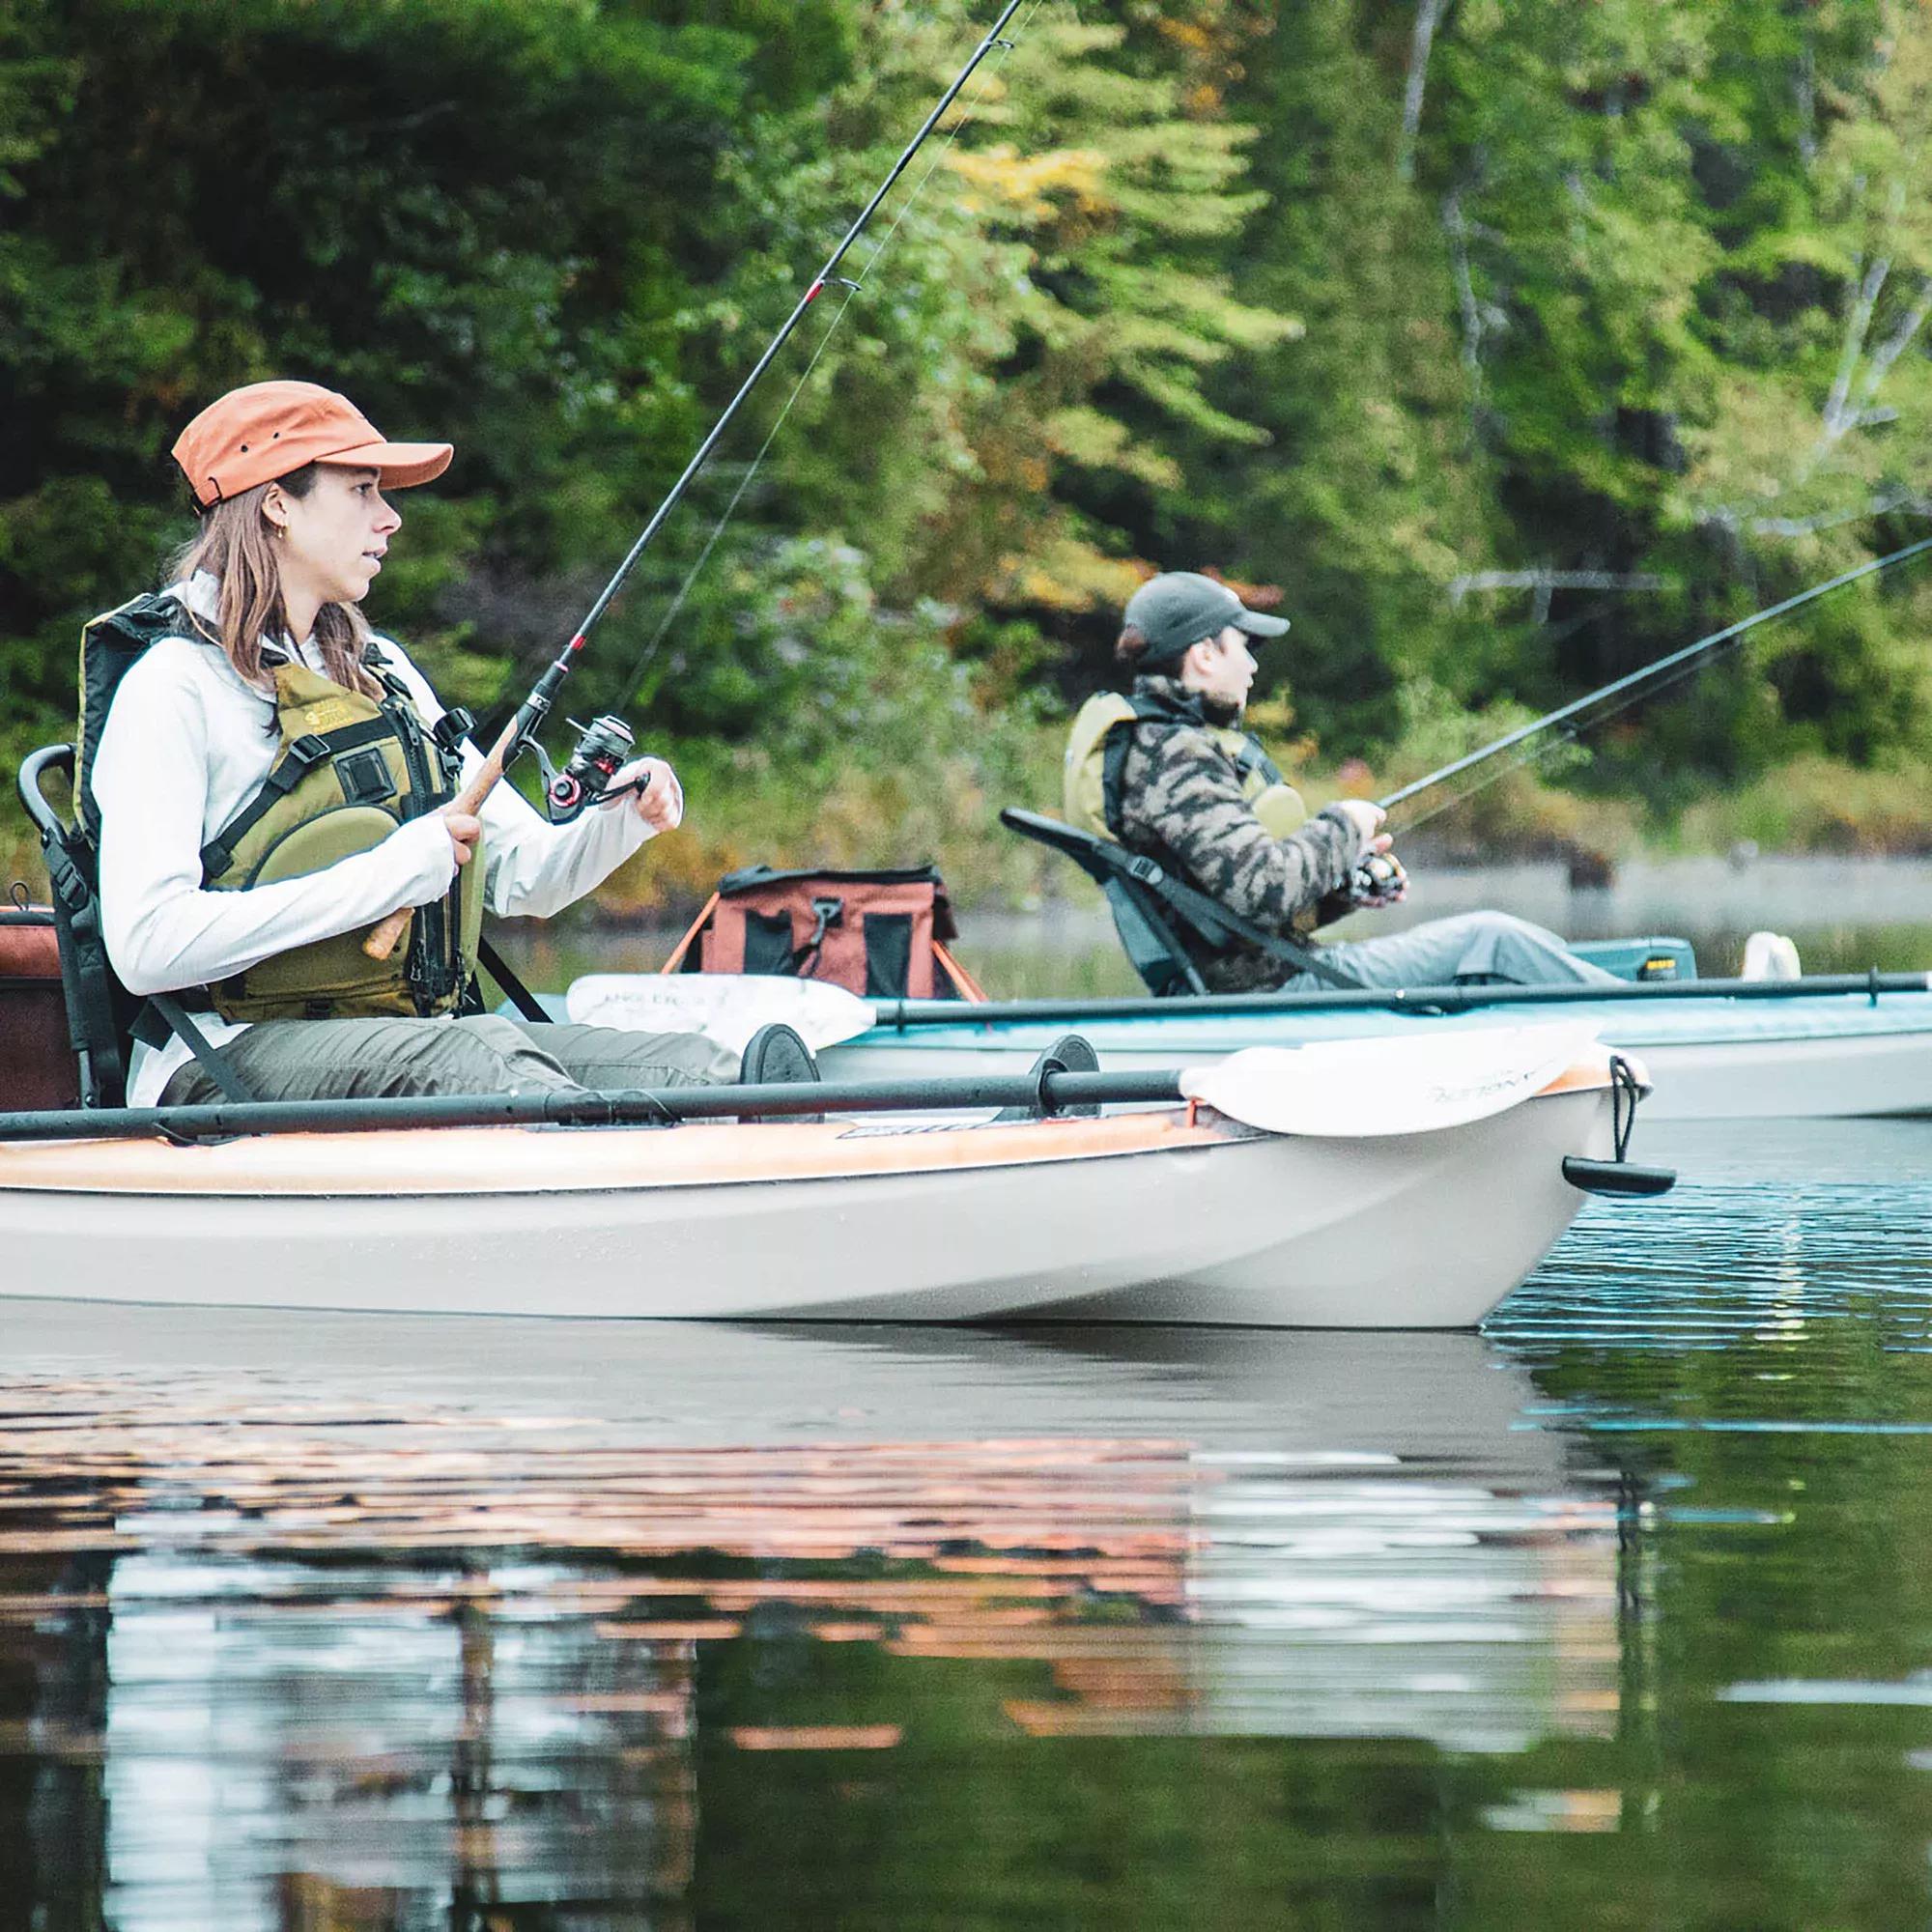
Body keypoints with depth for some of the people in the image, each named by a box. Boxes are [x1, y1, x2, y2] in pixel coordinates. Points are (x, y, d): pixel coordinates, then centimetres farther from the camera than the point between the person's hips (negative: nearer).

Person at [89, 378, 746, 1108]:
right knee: (481, 1052, -36)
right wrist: (388, 876, -16)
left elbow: (519, 875, 22)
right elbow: (146, 946, -17)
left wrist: (621, 820, -1)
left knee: (690, 1066, -16)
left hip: (406, 1035, 8)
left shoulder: (380, 672, 21)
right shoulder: (173, 685, -4)